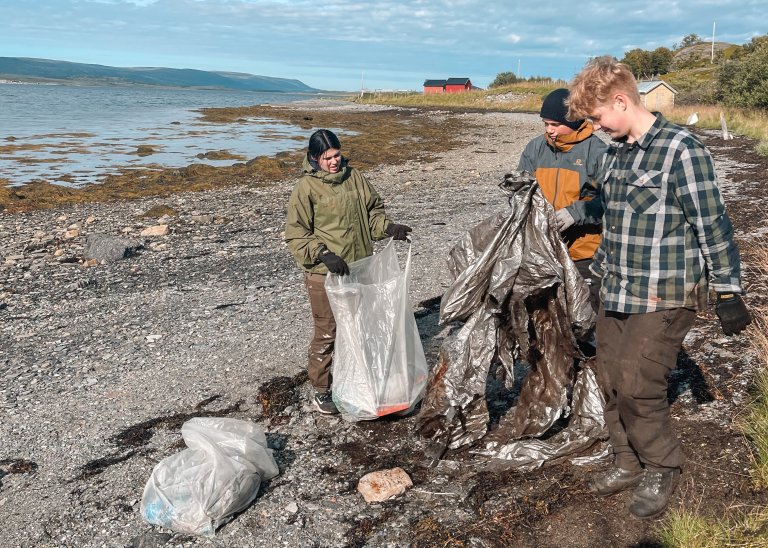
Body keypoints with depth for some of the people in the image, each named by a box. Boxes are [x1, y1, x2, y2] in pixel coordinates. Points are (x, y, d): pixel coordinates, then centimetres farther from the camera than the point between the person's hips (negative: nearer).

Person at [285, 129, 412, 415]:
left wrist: (388, 227, -5)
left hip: (359, 268, 6)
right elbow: (295, 234, -11)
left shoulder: (354, 177, 3)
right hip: (325, 274, -5)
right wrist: (323, 255, -23)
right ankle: (321, 391, 18)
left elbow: (373, 209, 14)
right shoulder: (306, 188, -11)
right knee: (327, 332, 2)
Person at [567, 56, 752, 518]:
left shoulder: (681, 149, -14)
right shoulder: (617, 152, 10)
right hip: (616, 291, 8)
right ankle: (629, 463, 29)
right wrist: (602, 268, 26)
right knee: (612, 382, 10)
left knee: (638, 385, -6)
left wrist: (729, 293, -12)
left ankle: (662, 469, 18)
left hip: (664, 297, -7)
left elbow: (712, 224, -13)